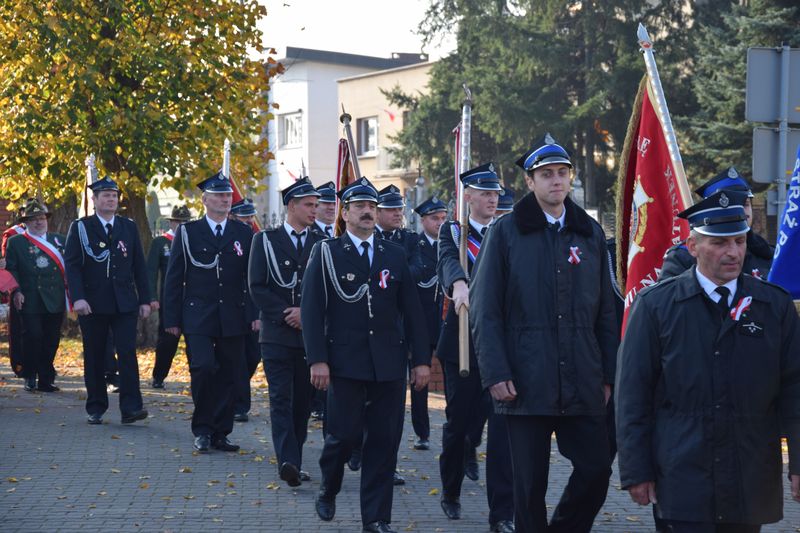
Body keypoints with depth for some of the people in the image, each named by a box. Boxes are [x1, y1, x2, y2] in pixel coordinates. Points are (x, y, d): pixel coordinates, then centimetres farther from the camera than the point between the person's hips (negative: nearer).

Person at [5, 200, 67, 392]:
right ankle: (30, 377, 8)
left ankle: (46, 380, 10)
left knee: (51, 341, 3)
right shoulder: (15, 242, 7)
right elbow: (11, 269, 2)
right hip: (30, 302, -3)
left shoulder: (59, 240, 16)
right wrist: (16, 291, -10)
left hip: (55, 302, 3)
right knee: (32, 337, -6)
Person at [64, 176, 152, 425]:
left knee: (128, 353, -9)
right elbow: (72, 265, -4)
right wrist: (77, 298, -16)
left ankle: (131, 407, -10)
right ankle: (95, 409, 14)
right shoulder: (80, 228, 3)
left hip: (124, 303, 1)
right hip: (92, 304, -1)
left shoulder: (129, 227, 11)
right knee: (94, 358, 5)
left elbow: (139, 266, 11)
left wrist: (144, 299, 5)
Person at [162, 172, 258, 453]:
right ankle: (202, 429, 0)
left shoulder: (244, 234, 9)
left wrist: (255, 313, -1)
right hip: (198, 317, -2)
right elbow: (173, 279, 3)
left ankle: (220, 433, 14)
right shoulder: (188, 232, 4)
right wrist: (172, 319, -2)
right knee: (203, 369, -15)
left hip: (233, 319, 2)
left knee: (227, 376, 4)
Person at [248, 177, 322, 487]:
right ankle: (287, 462, -19)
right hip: (277, 334, -3)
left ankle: (294, 464, 14)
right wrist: (286, 316, -10)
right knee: (281, 399, -10)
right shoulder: (265, 240, 3)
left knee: (303, 401, 6)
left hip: (310, 334, 3)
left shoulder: (320, 244, 10)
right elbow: (257, 287, -2)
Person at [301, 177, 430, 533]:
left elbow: (411, 310, 11)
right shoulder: (326, 253, 3)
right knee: (345, 434, -5)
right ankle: (328, 488, 25)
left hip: (389, 364, 3)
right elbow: (311, 309, -2)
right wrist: (317, 359, -11)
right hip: (345, 362, -3)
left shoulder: (394, 255, 12)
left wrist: (421, 359, 4)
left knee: (384, 442, 2)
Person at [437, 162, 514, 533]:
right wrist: (459, 285, -41)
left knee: (503, 425, -6)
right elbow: (448, 262, -19)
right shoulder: (452, 232, 3)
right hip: (463, 340, -1)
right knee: (459, 421, 9)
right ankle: (451, 493, 33)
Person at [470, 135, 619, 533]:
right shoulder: (506, 233, 1)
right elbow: (485, 312, -2)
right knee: (530, 483, 3)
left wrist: (607, 375, 6)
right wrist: (496, 374, -10)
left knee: (596, 469, 0)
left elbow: (605, 312, 11)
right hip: (527, 382, -3)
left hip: (583, 383, 3)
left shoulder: (591, 234, 10)